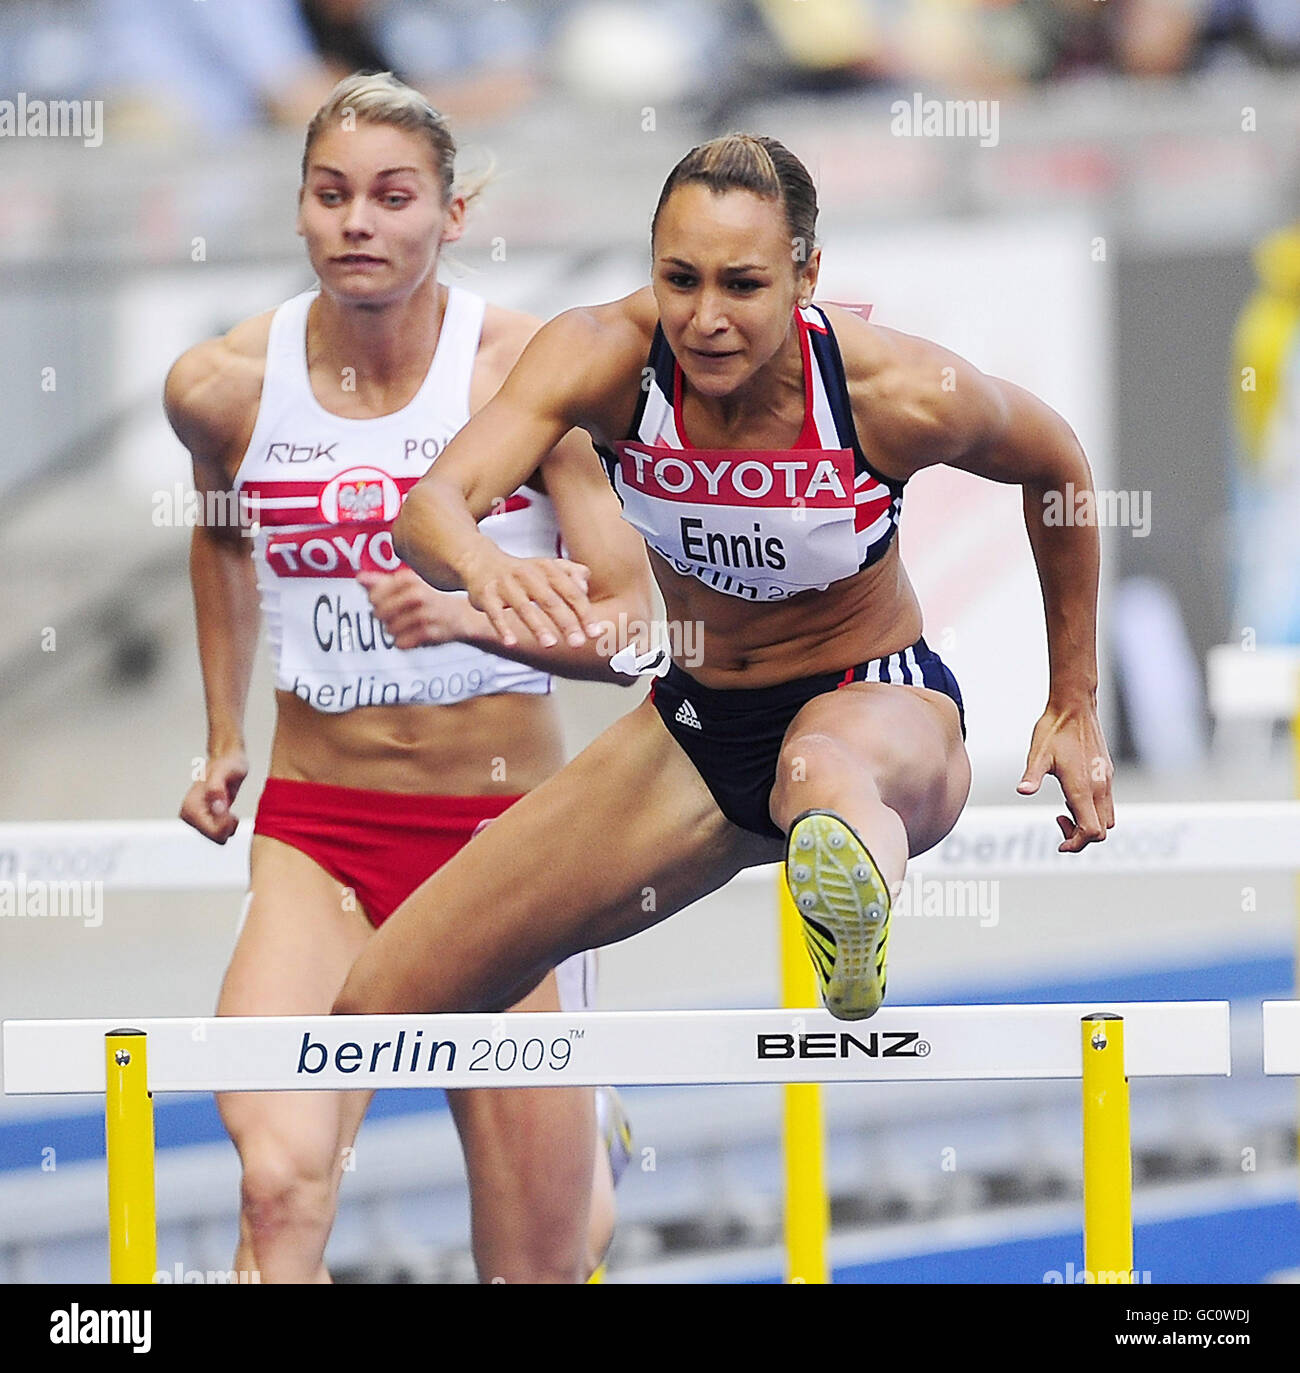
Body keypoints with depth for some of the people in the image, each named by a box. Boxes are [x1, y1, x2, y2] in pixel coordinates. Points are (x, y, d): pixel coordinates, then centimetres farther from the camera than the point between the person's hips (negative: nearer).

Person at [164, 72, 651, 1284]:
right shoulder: (222, 386, -2)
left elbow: (630, 627, -11)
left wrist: (475, 615, -28)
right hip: (316, 831, 1)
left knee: (535, 1275, 10)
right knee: (281, 1183, -29)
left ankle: (588, 1157, 48)